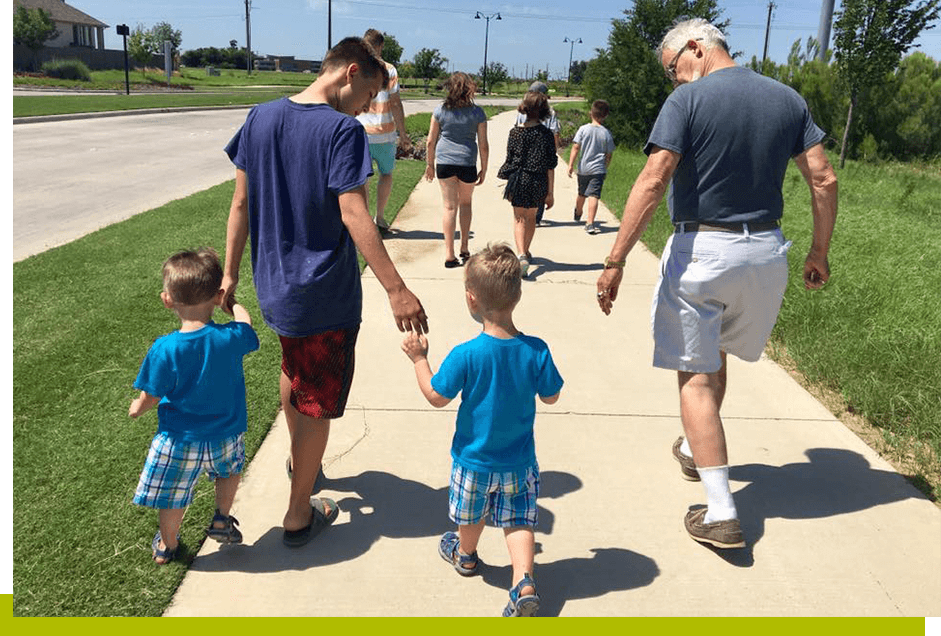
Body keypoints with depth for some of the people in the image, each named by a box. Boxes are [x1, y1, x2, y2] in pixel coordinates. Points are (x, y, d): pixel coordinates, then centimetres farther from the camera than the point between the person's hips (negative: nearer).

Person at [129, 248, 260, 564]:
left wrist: (136, 408, 10)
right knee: (230, 467, 33)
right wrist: (232, 304, 25)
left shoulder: (165, 349, -23)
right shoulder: (232, 337, -19)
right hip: (225, 433, 2)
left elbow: (150, 397, -13)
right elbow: (246, 326, 7)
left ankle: (167, 546, 39)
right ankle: (221, 519, 36)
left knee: (172, 494, 20)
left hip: (180, 440, -1)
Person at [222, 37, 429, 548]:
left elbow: (240, 204, 6)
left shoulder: (261, 118, 3)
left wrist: (230, 273, 13)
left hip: (273, 286, 7)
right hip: (324, 295, -7)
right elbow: (353, 216, -25)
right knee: (317, 404, 8)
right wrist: (397, 290, -26)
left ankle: (298, 459, 52)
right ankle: (299, 516, 22)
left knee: (294, 367, 32)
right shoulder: (343, 130, -17)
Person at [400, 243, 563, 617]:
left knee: (471, 515, 24)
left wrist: (419, 358, -1)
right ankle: (524, 582, 0)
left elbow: (436, 397, -13)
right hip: (519, 460, 1)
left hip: (474, 460, -1)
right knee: (518, 521, 15)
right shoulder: (536, 351, -17)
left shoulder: (465, 355, -26)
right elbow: (551, 397, -3)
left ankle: (466, 556, 50)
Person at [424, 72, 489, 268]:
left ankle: (449, 254, 1)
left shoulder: (440, 111, -1)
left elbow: (431, 141, 2)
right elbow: (483, 145, 0)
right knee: (466, 203, 20)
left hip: (444, 163, 0)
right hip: (467, 163, 0)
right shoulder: (477, 113, -2)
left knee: (450, 206, 3)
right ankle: (464, 248, 21)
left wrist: (430, 164, 14)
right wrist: (484, 169, 9)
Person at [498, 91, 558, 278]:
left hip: (520, 180, -2)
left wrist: (510, 186, 13)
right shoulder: (546, 134, -4)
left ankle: (522, 256, -22)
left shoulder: (516, 132, -6)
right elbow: (550, 166, -4)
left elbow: (510, 160, 0)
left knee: (519, 219, 1)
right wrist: (550, 192, 1)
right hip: (538, 182, 2)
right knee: (531, 217, 21)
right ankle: (526, 251, 38)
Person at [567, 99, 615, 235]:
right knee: (593, 195, -10)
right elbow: (609, 154, 5)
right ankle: (590, 223, -20)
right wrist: (605, 167, 20)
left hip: (583, 168, 2)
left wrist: (571, 164, -3)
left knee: (581, 194, 21)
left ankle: (578, 214, 46)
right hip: (598, 169, -2)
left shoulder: (583, 129, -3)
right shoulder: (606, 133, -2)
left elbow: (576, 147, -7)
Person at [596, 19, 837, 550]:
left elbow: (652, 182, -19)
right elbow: (824, 180, 4)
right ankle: (697, 449, 46)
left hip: (701, 250, -6)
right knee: (715, 354, 26)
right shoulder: (788, 99, 7)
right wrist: (820, 253, 14)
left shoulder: (689, 100, -9)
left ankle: (722, 514, -2)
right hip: (766, 252, 6)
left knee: (697, 375, 2)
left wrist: (616, 260, -19)